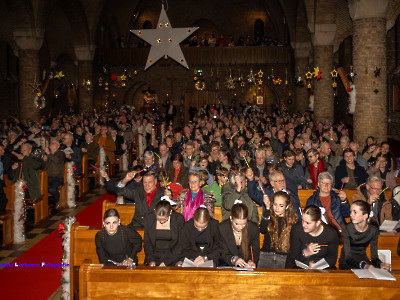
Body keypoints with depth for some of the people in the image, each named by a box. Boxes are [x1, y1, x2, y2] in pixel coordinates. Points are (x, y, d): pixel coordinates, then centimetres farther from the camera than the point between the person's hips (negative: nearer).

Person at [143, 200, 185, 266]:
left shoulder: (179, 219, -7)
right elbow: (147, 242, 6)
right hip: (155, 256, 2)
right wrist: (151, 260, -8)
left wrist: (166, 261, -13)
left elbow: (180, 244, -5)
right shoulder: (149, 218, -1)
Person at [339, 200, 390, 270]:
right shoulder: (347, 229, -18)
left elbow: (374, 255, -4)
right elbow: (348, 257, -21)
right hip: (347, 263, -4)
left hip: (363, 260, 4)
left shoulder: (373, 230, -9)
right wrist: (363, 266, -38)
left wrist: (380, 264, -27)